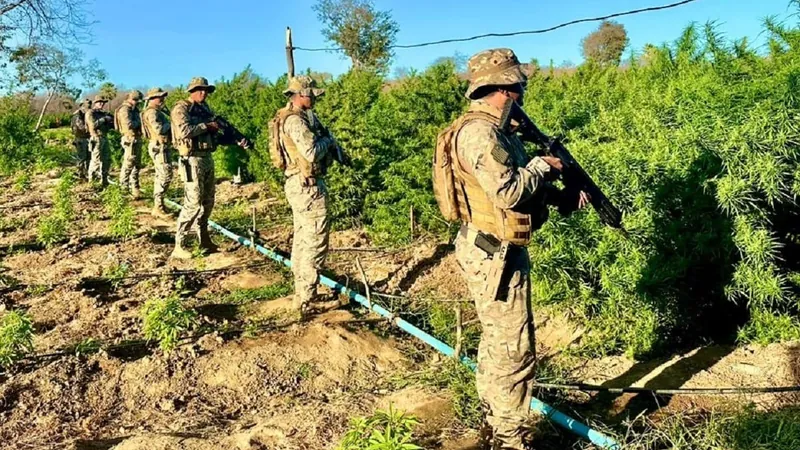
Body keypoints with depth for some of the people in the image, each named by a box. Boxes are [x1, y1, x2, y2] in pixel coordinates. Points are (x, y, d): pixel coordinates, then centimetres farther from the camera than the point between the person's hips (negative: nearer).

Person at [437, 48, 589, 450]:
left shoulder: (497, 129, 13)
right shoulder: (479, 132, -19)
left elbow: (517, 186, 17)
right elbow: (508, 191, -27)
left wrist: (566, 198, 7)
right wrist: (543, 166, -10)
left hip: (498, 251, 11)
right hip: (494, 256, -11)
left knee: (496, 341, 20)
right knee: (514, 350, -2)